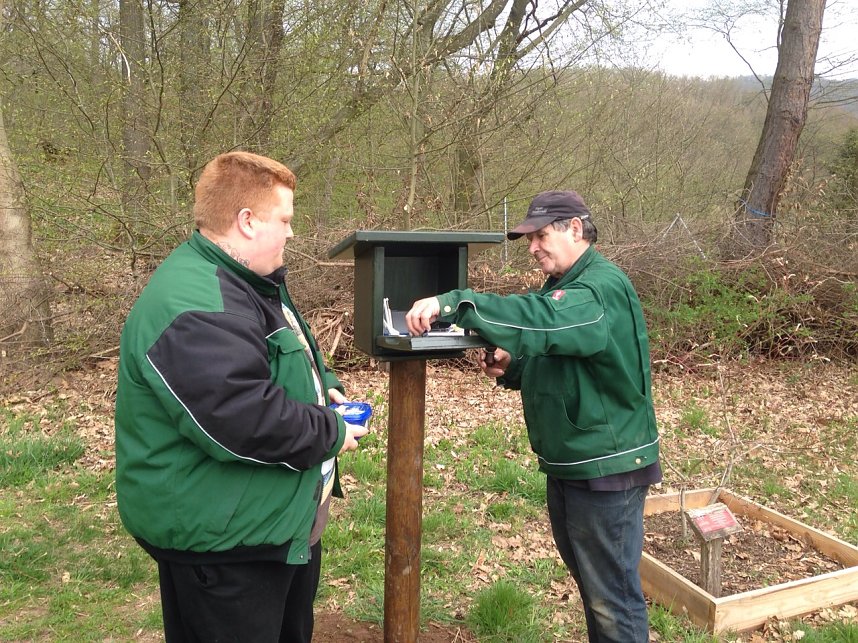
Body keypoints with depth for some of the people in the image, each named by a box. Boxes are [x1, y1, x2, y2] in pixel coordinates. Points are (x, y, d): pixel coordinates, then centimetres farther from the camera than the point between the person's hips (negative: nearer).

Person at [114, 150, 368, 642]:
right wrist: (331, 434, -18)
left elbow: (287, 360, 22)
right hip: (223, 542, -10)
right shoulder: (193, 310, -28)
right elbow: (244, 421, -34)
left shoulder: (250, 281, 8)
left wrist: (324, 388, 1)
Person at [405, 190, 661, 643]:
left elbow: (538, 320, -39)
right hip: (567, 463, 10)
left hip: (607, 467, -9)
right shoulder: (562, 286, 12)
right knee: (589, 580, 23)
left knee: (613, 593, 4)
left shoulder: (603, 288, -20)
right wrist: (510, 369, -2)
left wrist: (451, 303, -44)